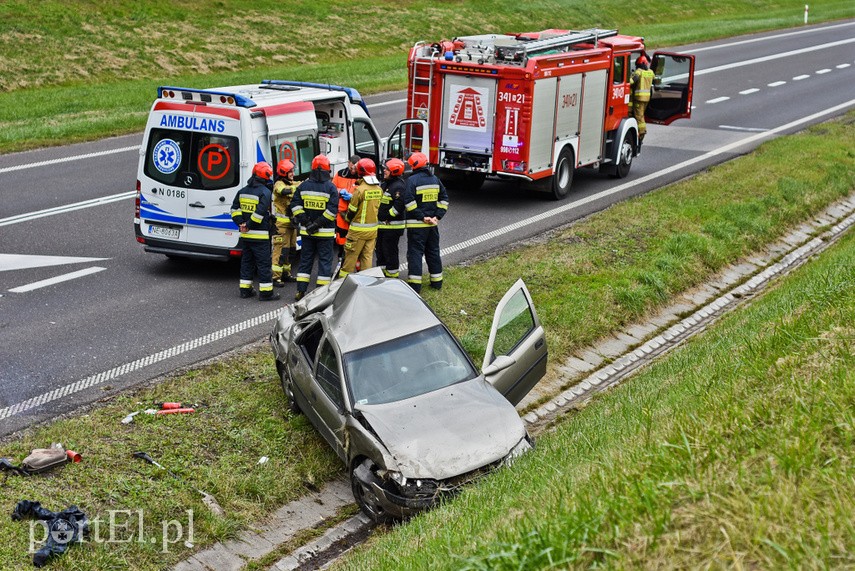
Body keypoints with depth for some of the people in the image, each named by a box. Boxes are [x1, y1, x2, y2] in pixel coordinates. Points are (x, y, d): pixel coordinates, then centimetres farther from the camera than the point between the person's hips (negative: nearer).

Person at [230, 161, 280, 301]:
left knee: (247, 262, 16)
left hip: (245, 235, 7)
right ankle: (266, 292, 0)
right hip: (260, 235, -7)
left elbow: (235, 209, 9)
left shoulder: (242, 191, 11)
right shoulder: (265, 192, -12)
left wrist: (241, 223, 2)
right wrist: (249, 225, -12)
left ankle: (245, 289, 19)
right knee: (264, 263, -2)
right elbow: (261, 212, -22)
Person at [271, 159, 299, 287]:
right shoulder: (279, 184, -11)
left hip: (292, 222, 9)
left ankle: (286, 273, 26)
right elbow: (285, 191, -33)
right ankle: (275, 277, -9)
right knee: (281, 249, -11)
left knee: (291, 250, 15)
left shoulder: (292, 184, 17)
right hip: (282, 223, -9)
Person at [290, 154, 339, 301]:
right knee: (325, 260, 4)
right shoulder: (330, 187, -8)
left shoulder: (304, 185, 3)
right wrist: (318, 224, -14)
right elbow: (332, 209, -17)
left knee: (305, 259, 12)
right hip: (325, 232, -3)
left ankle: (300, 291, 11)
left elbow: (295, 204, -1)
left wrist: (305, 221, -3)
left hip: (306, 231, 4)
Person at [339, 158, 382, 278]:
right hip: (373, 228, 6)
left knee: (351, 256, 4)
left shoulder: (360, 190, -18)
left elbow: (352, 210, -11)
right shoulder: (379, 189, 2)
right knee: (367, 256, 11)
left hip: (359, 230, -6)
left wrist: (348, 219, 13)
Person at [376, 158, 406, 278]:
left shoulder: (399, 186, -17)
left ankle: (392, 275, 5)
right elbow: (380, 201, 25)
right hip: (382, 224, 10)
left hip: (392, 226, -10)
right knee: (380, 249, 17)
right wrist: (378, 215, 12)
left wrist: (387, 216, -19)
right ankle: (382, 272, 28)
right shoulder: (385, 184, 15)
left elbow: (399, 206, -24)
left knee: (390, 251, -4)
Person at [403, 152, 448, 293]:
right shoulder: (435, 179, 9)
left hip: (416, 224, -6)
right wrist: (438, 216, 2)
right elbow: (444, 198, 9)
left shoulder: (412, 180, -12)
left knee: (415, 252, -3)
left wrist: (421, 217, -17)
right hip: (432, 224, 6)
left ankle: (415, 284, -7)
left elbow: (409, 202, -22)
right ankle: (437, 281, 22)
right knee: (433, 251, 16)